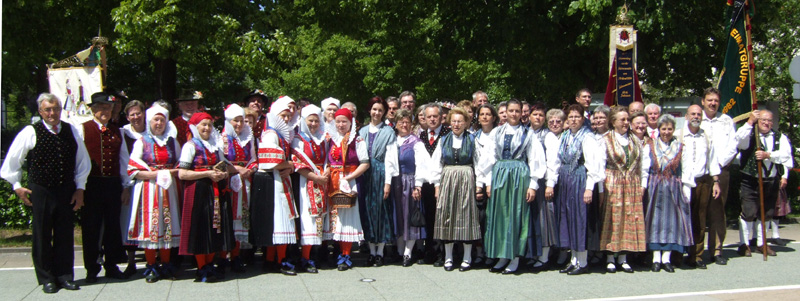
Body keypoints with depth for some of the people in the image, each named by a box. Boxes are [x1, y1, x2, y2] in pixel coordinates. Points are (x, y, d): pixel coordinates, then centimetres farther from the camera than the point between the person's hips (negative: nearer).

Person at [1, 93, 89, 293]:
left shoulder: (72, 132, 4)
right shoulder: (30, 132, -4)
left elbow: (83, 162, 12)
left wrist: (80, 188, 7)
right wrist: (17, 186, 1)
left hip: (67, 192, 2)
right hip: (41, 192, -2)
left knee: (65, 235, 7)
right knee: (42, 236, 6)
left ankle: (65, 276, 18)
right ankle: (46, 279, 17)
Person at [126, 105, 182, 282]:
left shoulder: (172, 142, 13)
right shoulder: (141, 142, 4)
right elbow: (133, 170, -3)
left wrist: (171, 173, -7)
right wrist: (157, 174, -13)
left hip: (168, 189, 3)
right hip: (148, 189, -2)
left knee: (168, 226, 2)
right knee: (150, 226, -3)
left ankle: (165, 266, 11)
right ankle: (151, 267, 6)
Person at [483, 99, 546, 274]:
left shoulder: (527, 133, 2)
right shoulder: (497, 132, 9)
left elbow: (534, 159, -1)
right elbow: (490, 158, 9)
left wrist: (533, 185, -7)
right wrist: (489, 181, 1)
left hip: (520, 176, -3)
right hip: (499, 175, 3)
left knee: (517, 214, -1)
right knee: (499, 214, 5)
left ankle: (515, 258, 6)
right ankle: (503, 256, 14)